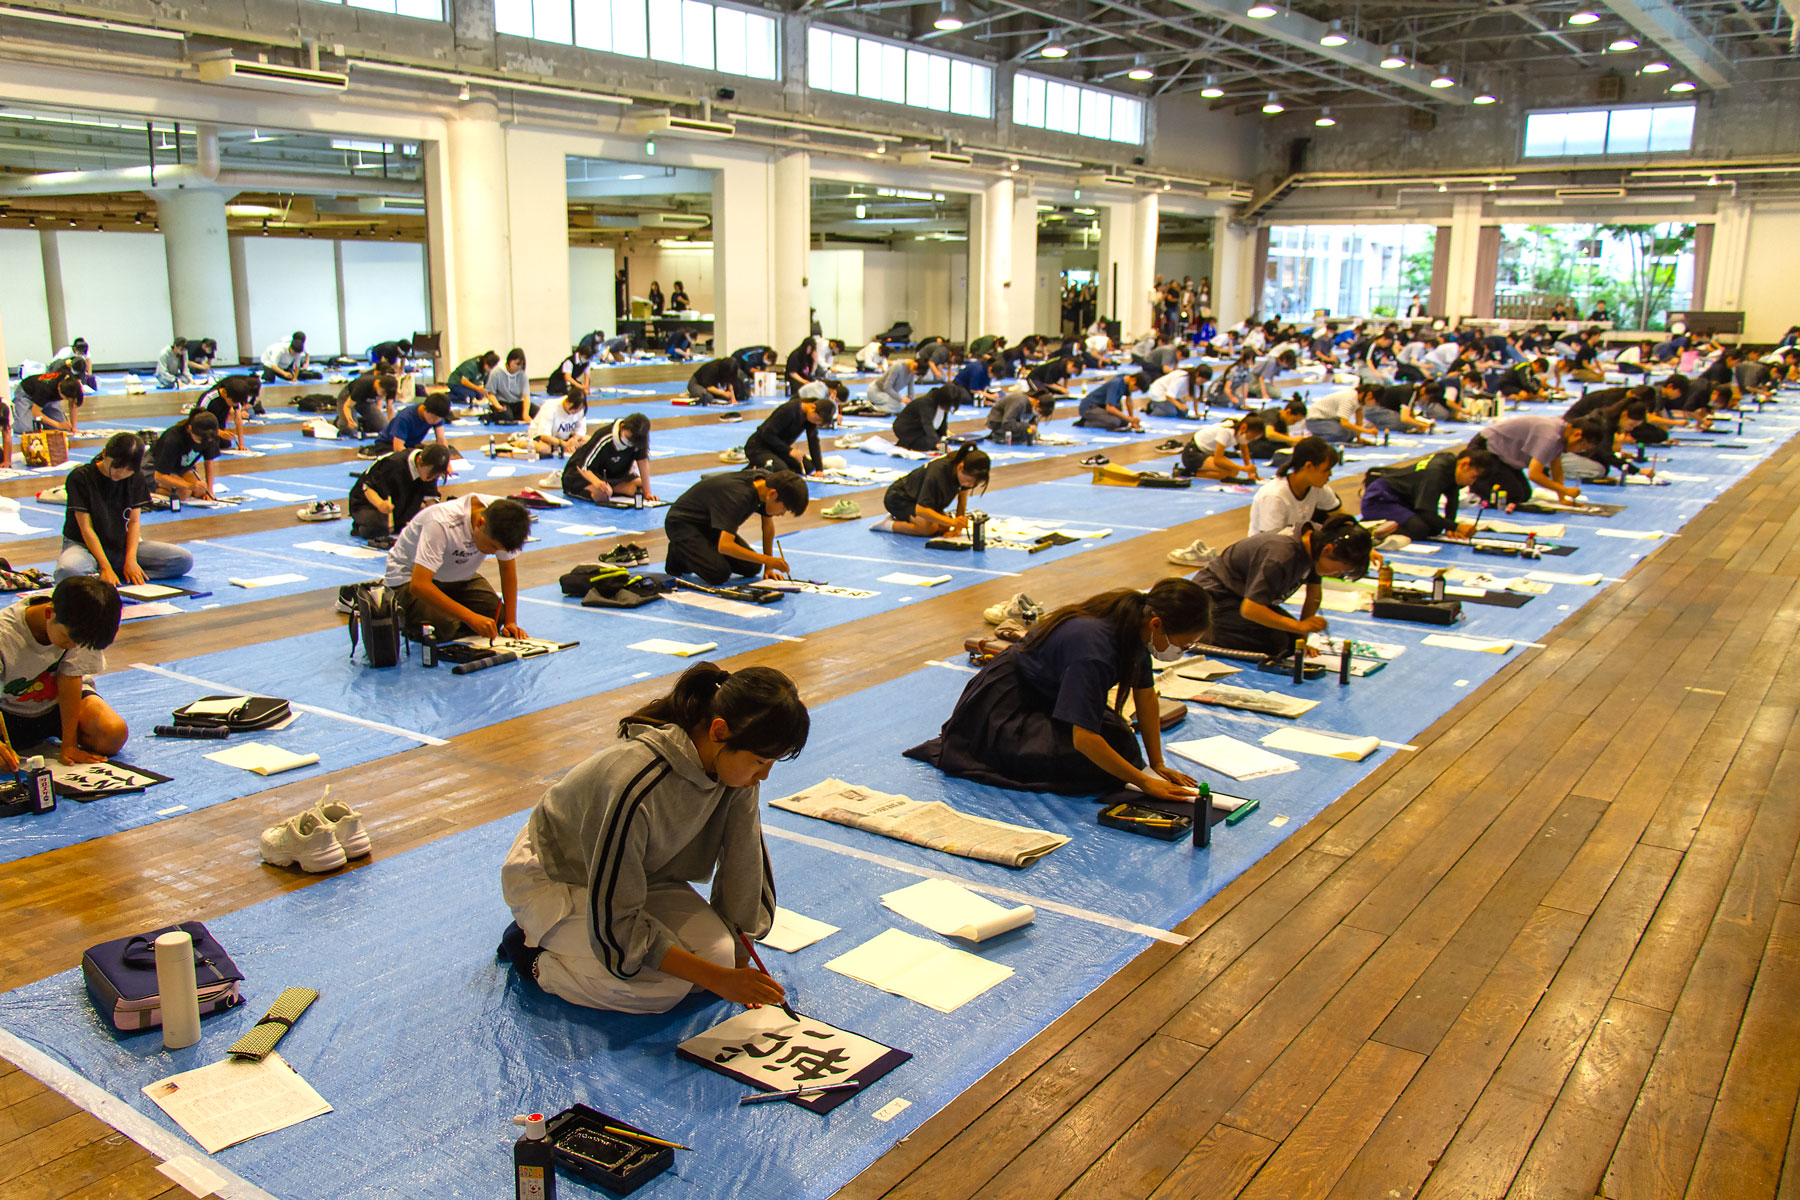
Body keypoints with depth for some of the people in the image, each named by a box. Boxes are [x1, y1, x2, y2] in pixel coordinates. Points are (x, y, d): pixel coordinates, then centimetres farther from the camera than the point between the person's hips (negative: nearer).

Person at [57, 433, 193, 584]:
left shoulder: (136, 478, 2)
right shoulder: (80, 477, -12)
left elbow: (133, 522, 0)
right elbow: (86, 528, -14)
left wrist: (131, 559, -15)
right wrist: (106, 567, -21)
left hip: (122, 546, 6)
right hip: (84, 545, -6)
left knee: (184, 560, -16)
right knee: (68, 571, -43)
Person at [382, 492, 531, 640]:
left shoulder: (501, 517, -23)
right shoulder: (441, 523, -38)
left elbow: (508, 568, -9)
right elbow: (418, 585, -42)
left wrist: (511, 622, -16)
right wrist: (470, 617, -47)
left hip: (459, 575, 5)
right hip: (409, 575, -5)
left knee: (496, 616, -17)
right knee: (443, 628, -28)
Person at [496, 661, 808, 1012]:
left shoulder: (737, 769, -20)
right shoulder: (635, 787, -40)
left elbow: (743, 863, -6)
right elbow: (615, 924, -32)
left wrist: (738, 963, -1)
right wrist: (720, 981, -31)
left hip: (642, 874, 7)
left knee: (719, 953, -14)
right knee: (665, 985, -25)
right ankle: (535, 950, -1)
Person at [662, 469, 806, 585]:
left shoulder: (768, 480, -12)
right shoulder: (739, 496, -37)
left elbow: (768, 526, 3)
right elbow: (725, 545, -43)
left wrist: (768, 568, -1)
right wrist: (767, 560, -40)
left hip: (710, 524, 8)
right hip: (682, 522, -8)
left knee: (752, 568, -5)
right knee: (720, 574, -27)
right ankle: (679, 555, 1)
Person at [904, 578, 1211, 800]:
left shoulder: (1137, 621, -13)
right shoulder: (1093, 647, -39)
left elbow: (1145, 695, 1)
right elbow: (1084, 738, -39)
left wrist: (1157, 764, 0)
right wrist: (1145, 783, -32)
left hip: (1047, 695, 8)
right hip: (1005, 700, -8)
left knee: (1121, 745, -5)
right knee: (1085, 761, -23)